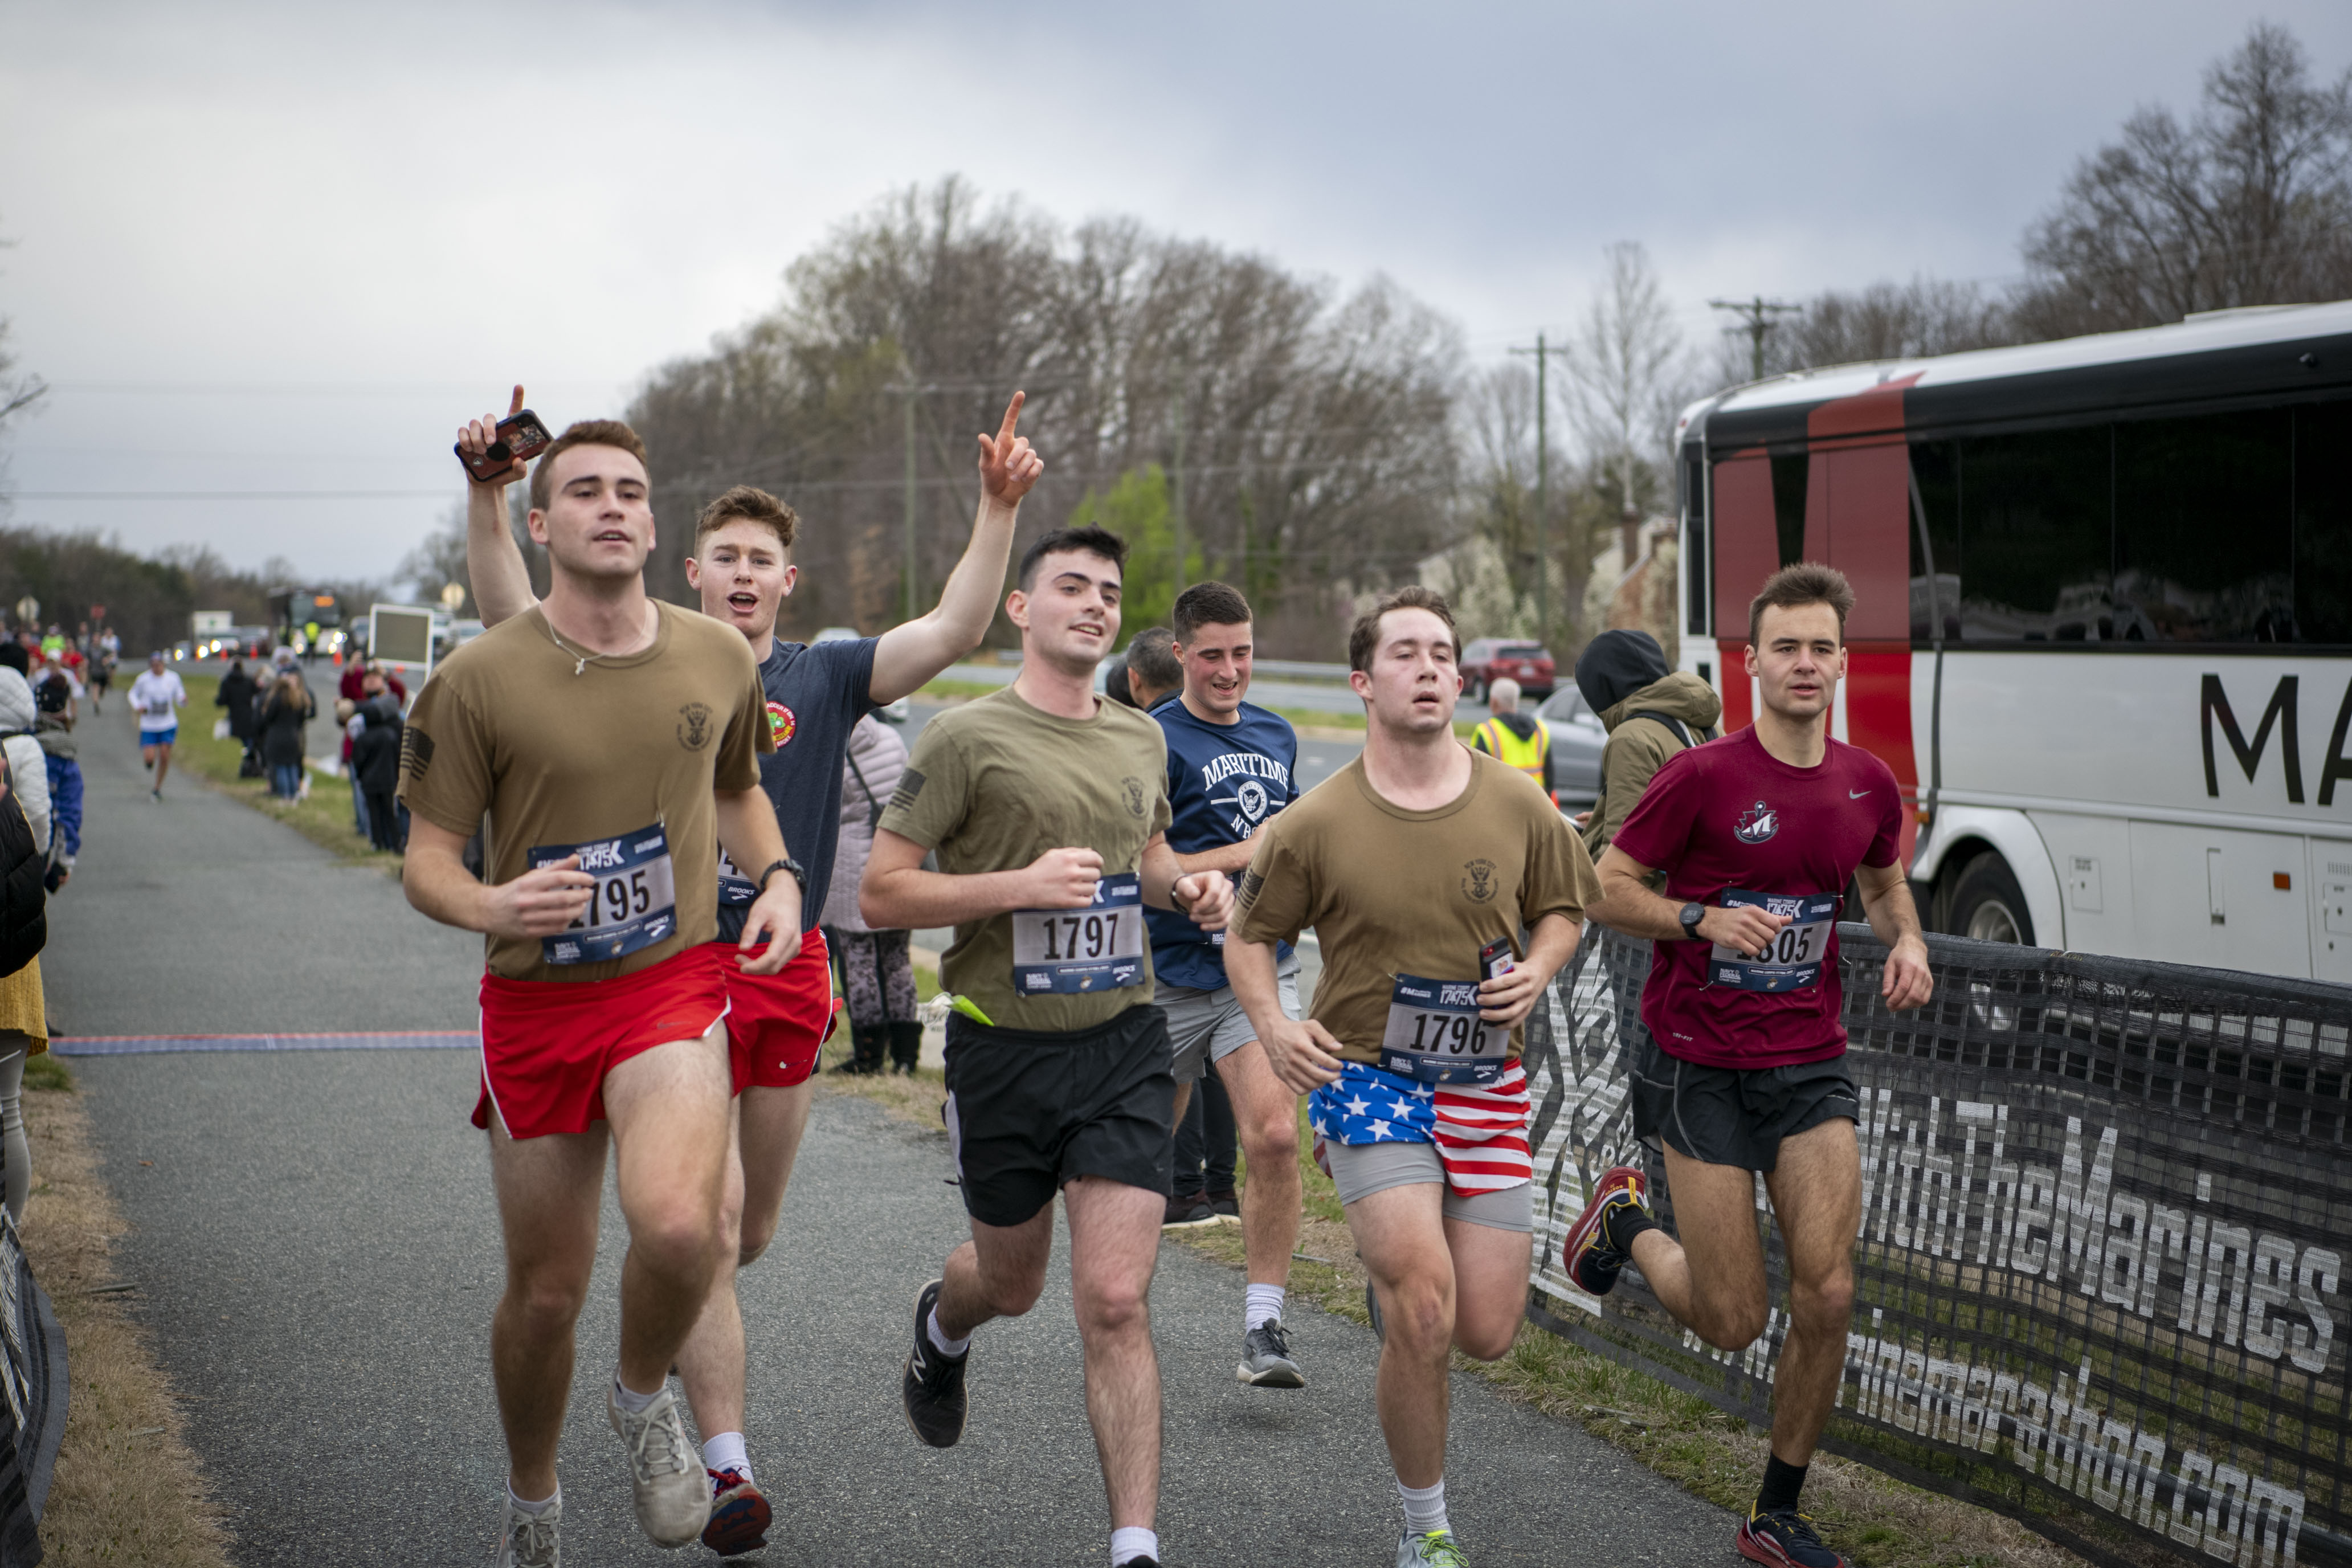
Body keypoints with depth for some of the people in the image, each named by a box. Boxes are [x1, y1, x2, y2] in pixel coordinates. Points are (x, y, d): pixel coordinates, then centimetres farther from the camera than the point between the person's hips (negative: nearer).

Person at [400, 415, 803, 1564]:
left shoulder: (718, 659, 2)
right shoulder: (479, 680, -8)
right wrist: (490, 904, -28)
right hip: (535, 1000, 0)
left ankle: (644, 1401, 4)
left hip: (674, 985, 0)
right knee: (545, 1292, 9)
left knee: (676, 1223, -28)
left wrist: (777, 877, 2)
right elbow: (425, 861, -5)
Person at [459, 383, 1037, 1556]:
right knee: (707, 1213, -11)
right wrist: (487, 497, -22)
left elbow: (953, 633, -6)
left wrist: (998, 510, -17)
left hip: (787, 970, 3)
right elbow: (511, 618, -8)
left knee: (750, 1227, 15)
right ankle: (727, 1468, -9)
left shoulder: (823, 678, 5)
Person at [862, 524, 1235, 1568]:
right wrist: (1020, 884, -22)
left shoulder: (1140, 739, 9)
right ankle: (941, 1327, 55)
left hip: (1124, 1042, 2)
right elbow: (880, 894, -10)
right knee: (1011, 1281, 17)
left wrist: (1188, 888, 7)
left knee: (1115, 1302, -8)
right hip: (1004, 1048, -2)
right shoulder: (968, 737, -8)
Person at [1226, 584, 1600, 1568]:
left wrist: (1537, 971, -6)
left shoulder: (1518, 806, -2)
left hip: (1486, 1085, 3)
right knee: (1424, 1314, -19)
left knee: (1487, 1333, 2)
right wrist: (1274, 1025, -12)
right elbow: (1249, 935, 5)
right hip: (1366, 1076, -3)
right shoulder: (1317, 826, -8)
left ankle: (1394, 1264, 40)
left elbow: (1563, 908, 15)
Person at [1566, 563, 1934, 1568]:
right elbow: (1606, 888, -6)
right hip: (1700, 1065, -4)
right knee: (1733, 1321, -2)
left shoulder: (1868, 786, 3)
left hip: (1810, 1065, 4)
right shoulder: (1702, 777, -12)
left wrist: (1906, 941, 2)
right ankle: (1629, 1223, 31)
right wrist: (1703, 919, -22)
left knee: (1827, 1297, -6)